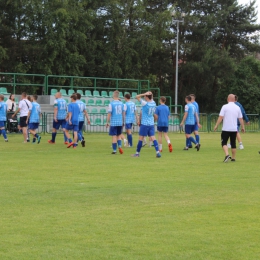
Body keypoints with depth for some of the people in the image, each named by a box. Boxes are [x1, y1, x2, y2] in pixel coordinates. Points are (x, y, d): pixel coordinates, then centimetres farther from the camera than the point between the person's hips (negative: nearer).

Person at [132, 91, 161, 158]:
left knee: (141, 138, 4)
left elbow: (137, 97, -10)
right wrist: (150, 94, 8)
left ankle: (137, 153, 13)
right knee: (153, 138, 2)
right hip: (151, 124, 6)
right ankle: (158, 152, -10)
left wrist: (144, 94, -15)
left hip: (144, 124, -6)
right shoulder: (153, 103, 3)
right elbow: (151, 98, 27)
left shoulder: (145, 103, -15)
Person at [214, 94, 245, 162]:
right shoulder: (237, 107, 5)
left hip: (226, 129, -4)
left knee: (224, 143, 1)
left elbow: (221, 117, -11)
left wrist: (216, 125, -6)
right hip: (234, 129, 4)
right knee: (233, 143, 13)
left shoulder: (225, 107, -7)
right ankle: (233, 158, 16)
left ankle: (227, 155, -20)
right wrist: (242, 127, 17)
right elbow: (241, 118, 7)